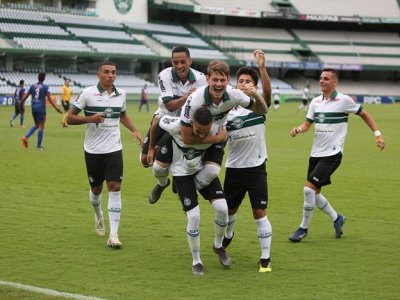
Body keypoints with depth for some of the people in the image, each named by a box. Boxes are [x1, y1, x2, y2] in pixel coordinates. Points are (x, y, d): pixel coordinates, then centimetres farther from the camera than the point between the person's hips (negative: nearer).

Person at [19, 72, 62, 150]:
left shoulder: (33, 86, 6)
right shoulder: (45, 87, -7)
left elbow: (25, 96, 9)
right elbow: (49, 99, -14)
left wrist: (21, 104, 24)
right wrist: (56, 108, -14)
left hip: (34, 108, 5)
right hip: (41, 109, -5)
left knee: (36, 125, 20)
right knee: (41, 127, 1)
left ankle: (26, 137, -1)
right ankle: (38, 146, 1)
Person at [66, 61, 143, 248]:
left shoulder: (121, 94, 5)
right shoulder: (87, 94, -8)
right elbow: (70, 117, -6)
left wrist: (134, 131, 11)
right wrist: (90, 118, -21)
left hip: (114, 149, 2)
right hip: (93, 150, -2)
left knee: (115, 188, -10)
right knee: (96, 188, 11)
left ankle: (113, 235, -11)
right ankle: (98, 216, 45)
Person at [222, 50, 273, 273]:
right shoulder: (228, 110, 2)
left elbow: (268, 91, -28)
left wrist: (262, 67, -41)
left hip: (256, 168, -3)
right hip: (234, 168, 3)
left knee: (260, 213, -8)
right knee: (230, 209, 18)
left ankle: (265, 258, 1)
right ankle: (228, 234, 51)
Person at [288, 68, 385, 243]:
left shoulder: (344, 100, -8)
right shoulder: (315, 102, 8)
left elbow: (363, 114, 4)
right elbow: (308, 123, 10)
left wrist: (377, 134, 0)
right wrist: (299, 129, -12)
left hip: (332, 154, -7)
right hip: (316, 153, 7)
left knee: (309, 188, -16)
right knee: (314, 193, 10)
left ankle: (304, 228, -1)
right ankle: (336, 218, 33)